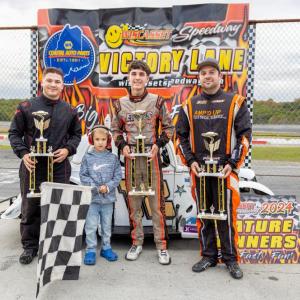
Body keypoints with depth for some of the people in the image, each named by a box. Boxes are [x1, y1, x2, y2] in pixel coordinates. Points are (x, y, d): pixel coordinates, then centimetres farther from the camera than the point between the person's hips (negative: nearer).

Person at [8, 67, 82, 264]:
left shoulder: (69, 111, 7)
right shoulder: (27, 107, 1)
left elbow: (76, 134, 15)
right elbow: (14, 133, 4)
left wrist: (68, 149, -3)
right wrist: (23, 153, -11)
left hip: (60, 167, 1)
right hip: (32, 166, -1)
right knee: (30, 208, 8)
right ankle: (30, 246, 25)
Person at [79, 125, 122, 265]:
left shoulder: (113, 158, 1)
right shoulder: (87, 157, -3)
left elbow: (118, 176, 1)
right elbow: (83, 176, -4)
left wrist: (108, 187, -13)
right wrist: (96, 188, -14)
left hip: (108, 198, 2)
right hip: (92, 197, -2)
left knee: (107, 225, 14)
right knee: (91, 226, 2)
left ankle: (106, 248, 29)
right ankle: (90, 250, 15)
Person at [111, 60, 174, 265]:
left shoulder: (157, 101, 1)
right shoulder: (120, 104, 7)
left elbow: (169, 127, 6)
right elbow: (116, 129, 15)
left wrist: (158, 144, -9)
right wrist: (122, 145, -3)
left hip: (151, 155, -2)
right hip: (131, 156, 2)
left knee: (157, 201, -1)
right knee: (133, 201, 10)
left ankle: (161, 245, 12)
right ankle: (137, 242, 24)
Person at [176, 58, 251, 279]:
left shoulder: (235, 103, 1)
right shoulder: (190, 106, 8)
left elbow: (245, 134, -2)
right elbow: (181, 136, 11)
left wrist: (232, 163, -9)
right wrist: (190, 161, -1)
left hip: (225, 169, -3)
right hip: (199, 170, 3)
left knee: (227, 214, 2)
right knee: (203, 214, 11)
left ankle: (231, 259, 19)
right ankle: (208, 256, 26)